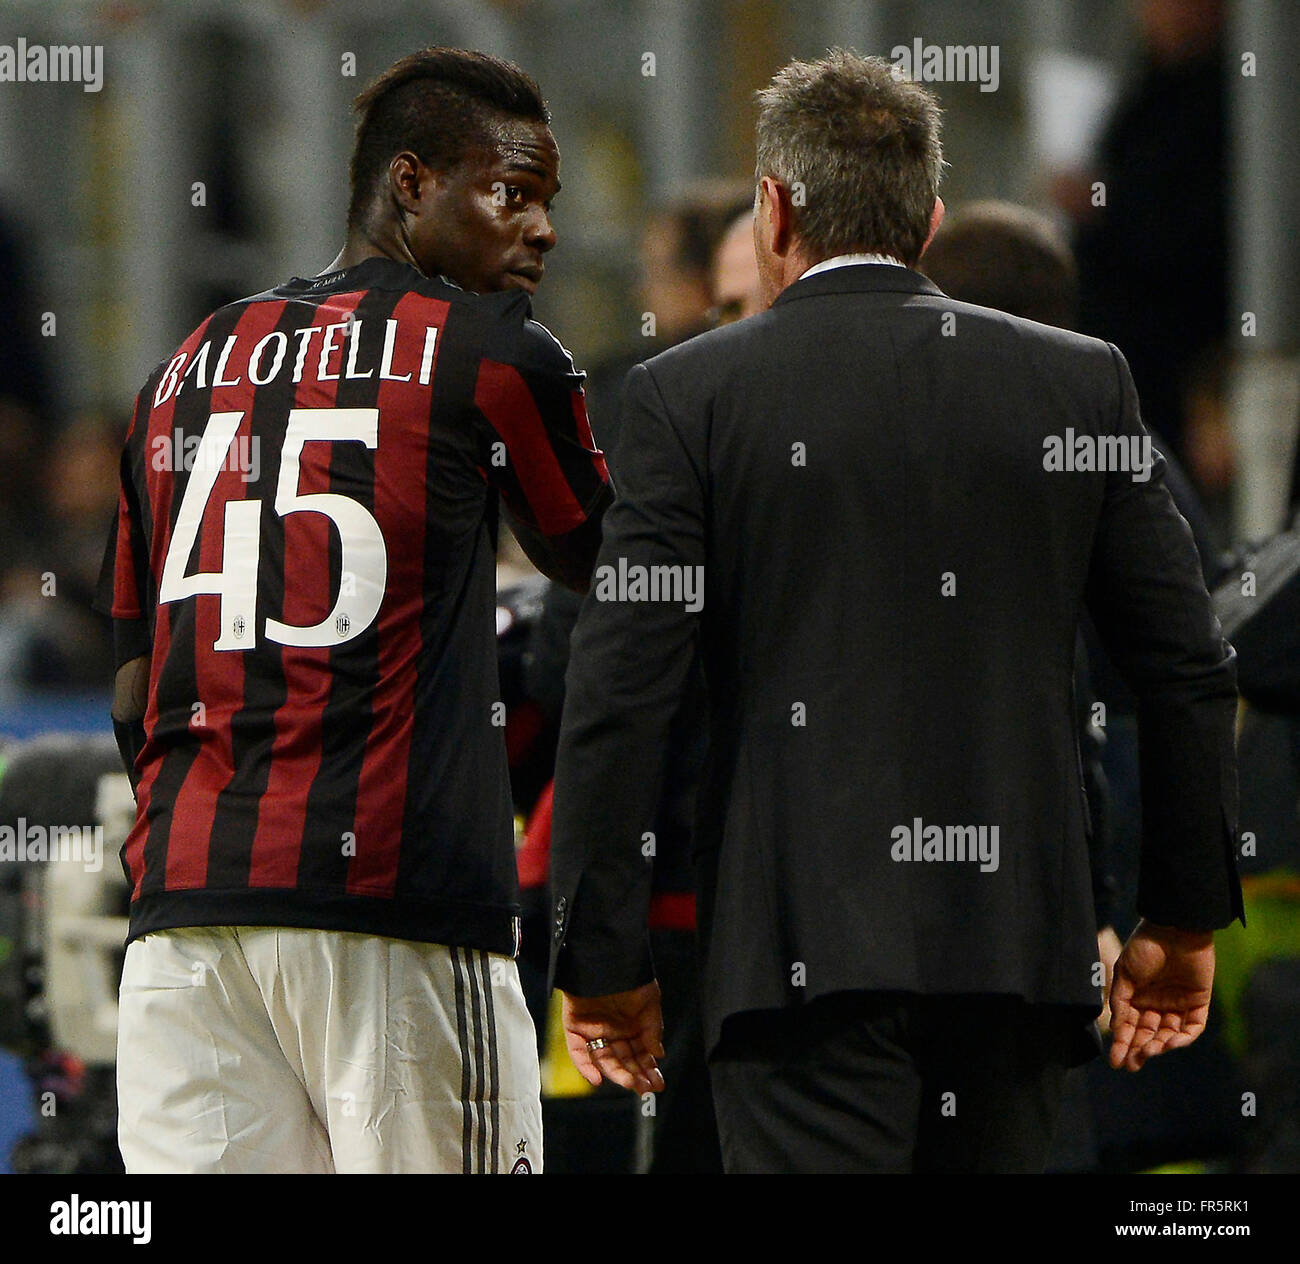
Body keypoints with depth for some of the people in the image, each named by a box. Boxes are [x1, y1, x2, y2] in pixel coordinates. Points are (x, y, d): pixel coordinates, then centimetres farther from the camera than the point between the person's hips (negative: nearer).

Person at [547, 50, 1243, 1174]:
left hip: (806, 944, -3)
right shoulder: (1079, 382, 7)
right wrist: (1183, 918, 18)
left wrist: (603, 956, 3)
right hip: (1020, 940, 4)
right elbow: (1192, 670, 9)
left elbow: (619, 700, -4)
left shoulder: (691, 395, -1)